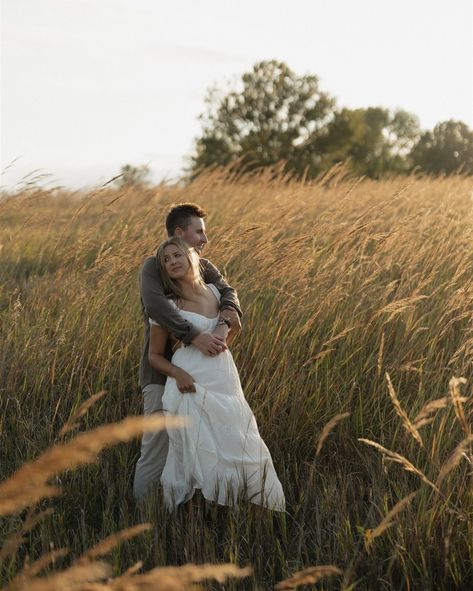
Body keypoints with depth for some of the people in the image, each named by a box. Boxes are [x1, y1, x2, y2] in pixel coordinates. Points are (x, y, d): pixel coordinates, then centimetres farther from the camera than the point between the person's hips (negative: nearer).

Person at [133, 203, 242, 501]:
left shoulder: (205, 268, 11)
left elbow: (227, 292, -7)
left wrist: (224, 326, -28)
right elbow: (156, 305, -27)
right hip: (164, 376, -6)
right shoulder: (153, 267, -8)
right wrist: (195, 336, -38)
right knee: (157, 454, -4)